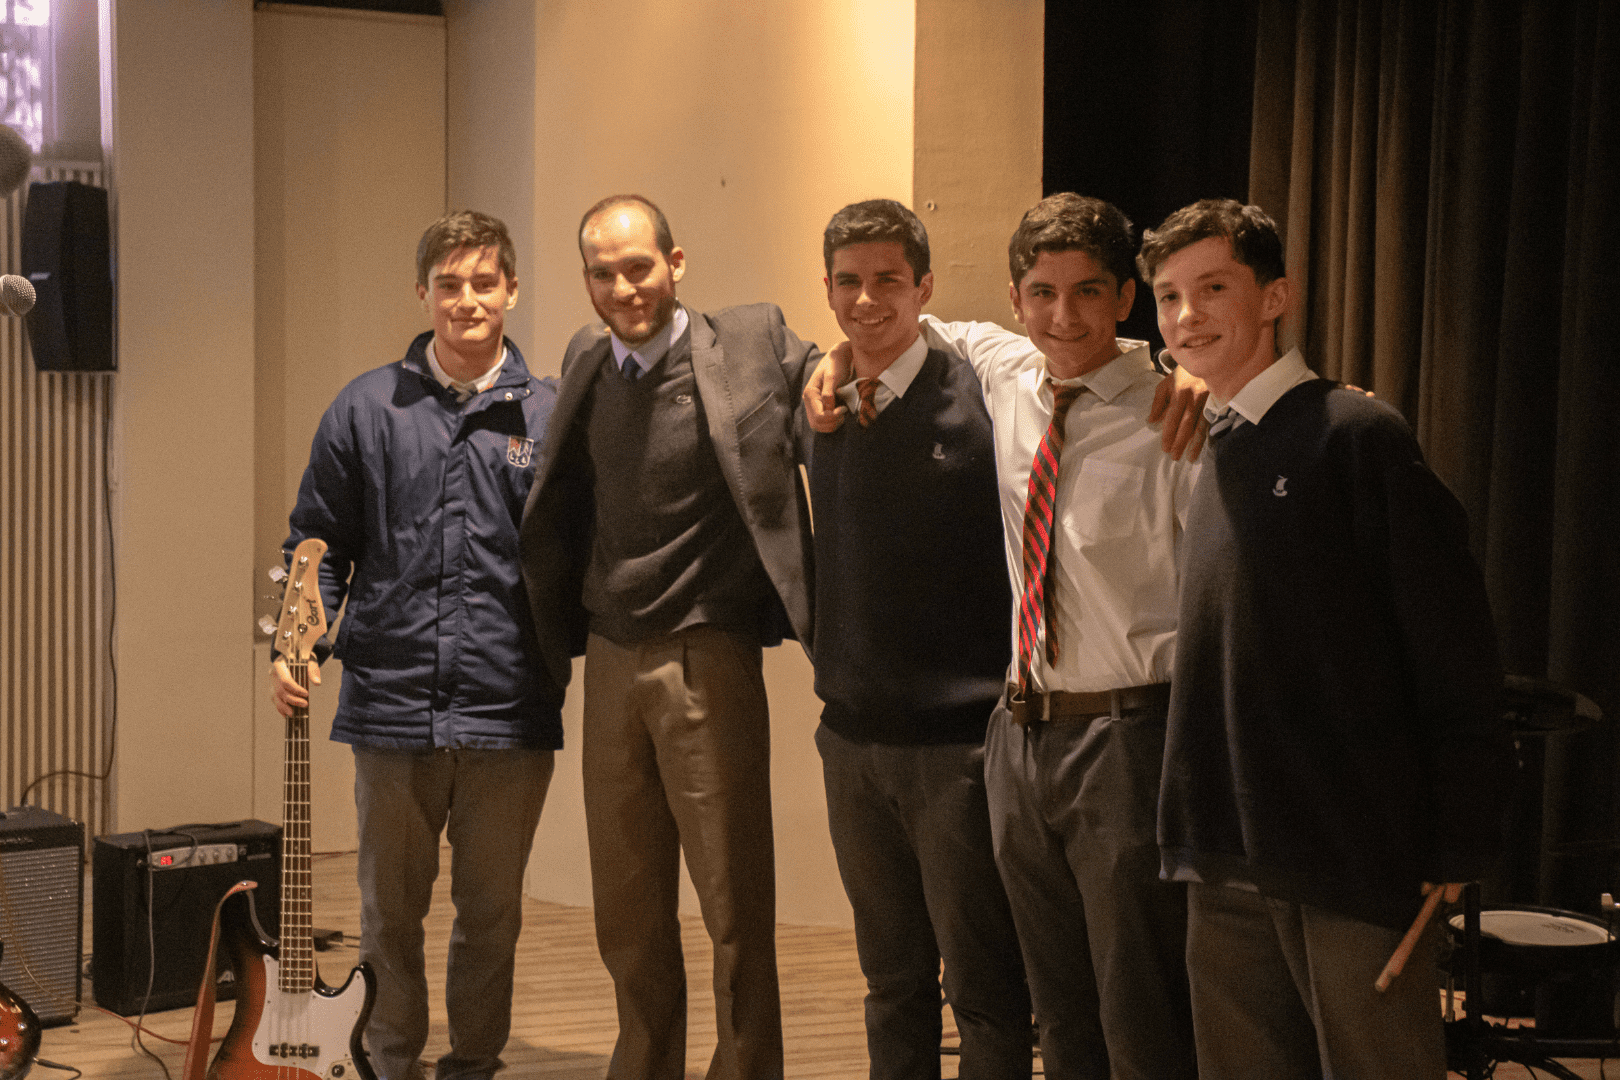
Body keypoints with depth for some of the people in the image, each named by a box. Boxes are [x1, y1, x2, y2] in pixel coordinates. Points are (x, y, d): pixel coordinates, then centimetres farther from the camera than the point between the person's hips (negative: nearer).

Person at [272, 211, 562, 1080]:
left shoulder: (550, 417, 3)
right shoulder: (366, 410, 5)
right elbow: (320, 543, 8)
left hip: (510, 712, 0)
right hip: (390, 705, 1)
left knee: (491, 916, 10)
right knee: (390, 916, 11)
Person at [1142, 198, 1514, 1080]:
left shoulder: (1355, 434, -9)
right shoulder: (1206, 458, 12)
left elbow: (1454, 649, -11)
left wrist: (1459, 843, -13)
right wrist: (1191, 828, 11)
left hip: (1359, 863, -6)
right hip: (1229, 867, 7)